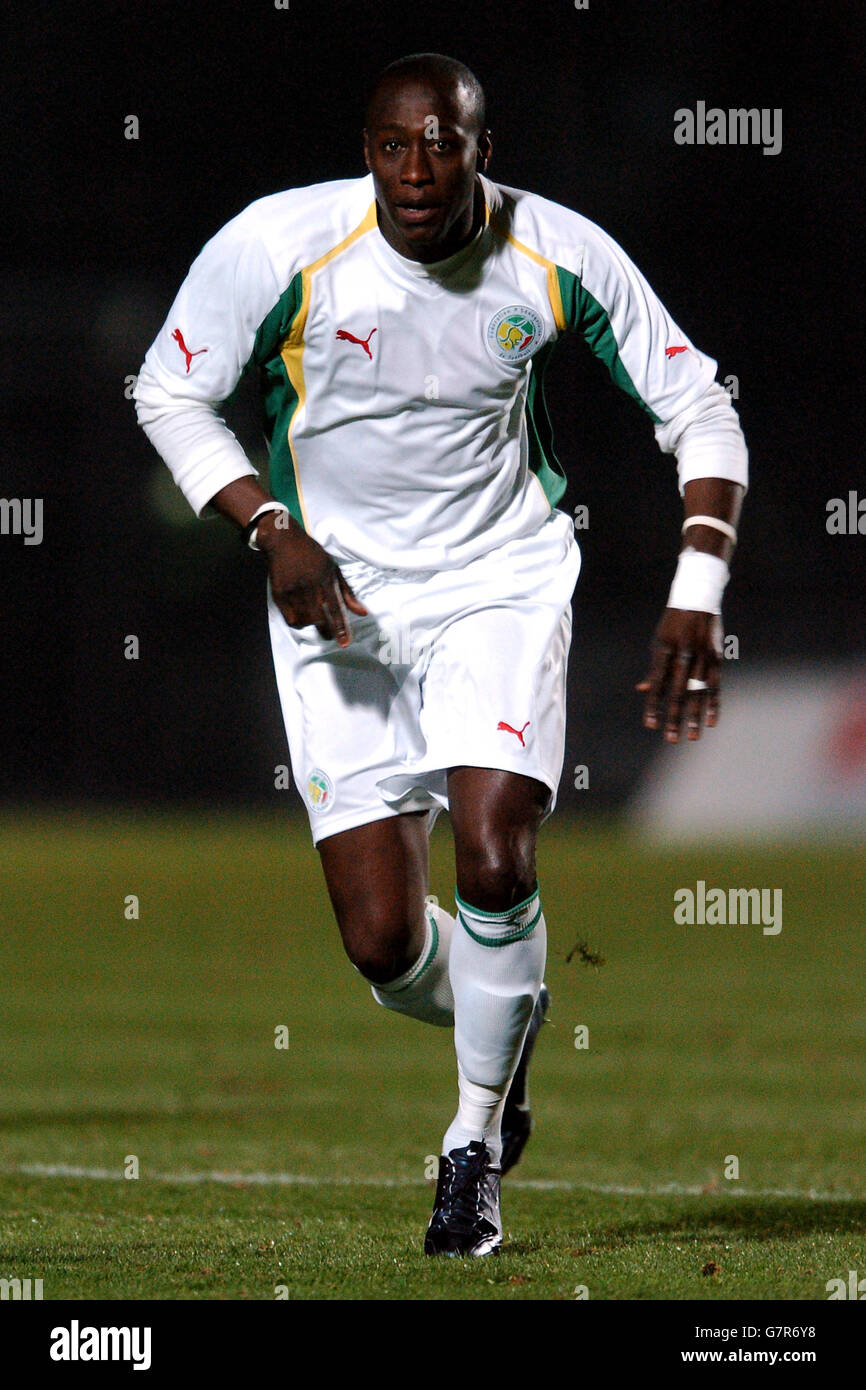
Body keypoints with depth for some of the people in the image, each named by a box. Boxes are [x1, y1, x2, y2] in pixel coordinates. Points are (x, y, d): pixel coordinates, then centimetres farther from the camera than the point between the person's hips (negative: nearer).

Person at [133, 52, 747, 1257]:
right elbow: (169, 392, -3)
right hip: (339, 598, 0)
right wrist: (272, 531, -17)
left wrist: (696, 601, -12)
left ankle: (478, 1139, 5)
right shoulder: (278, 246, -16)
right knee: (384, 944, -7)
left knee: (495, 862, -21)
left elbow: (699, 410, -2)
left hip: (501, 582, 0)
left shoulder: (560, 259, -12)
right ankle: (503, 1027, 31)